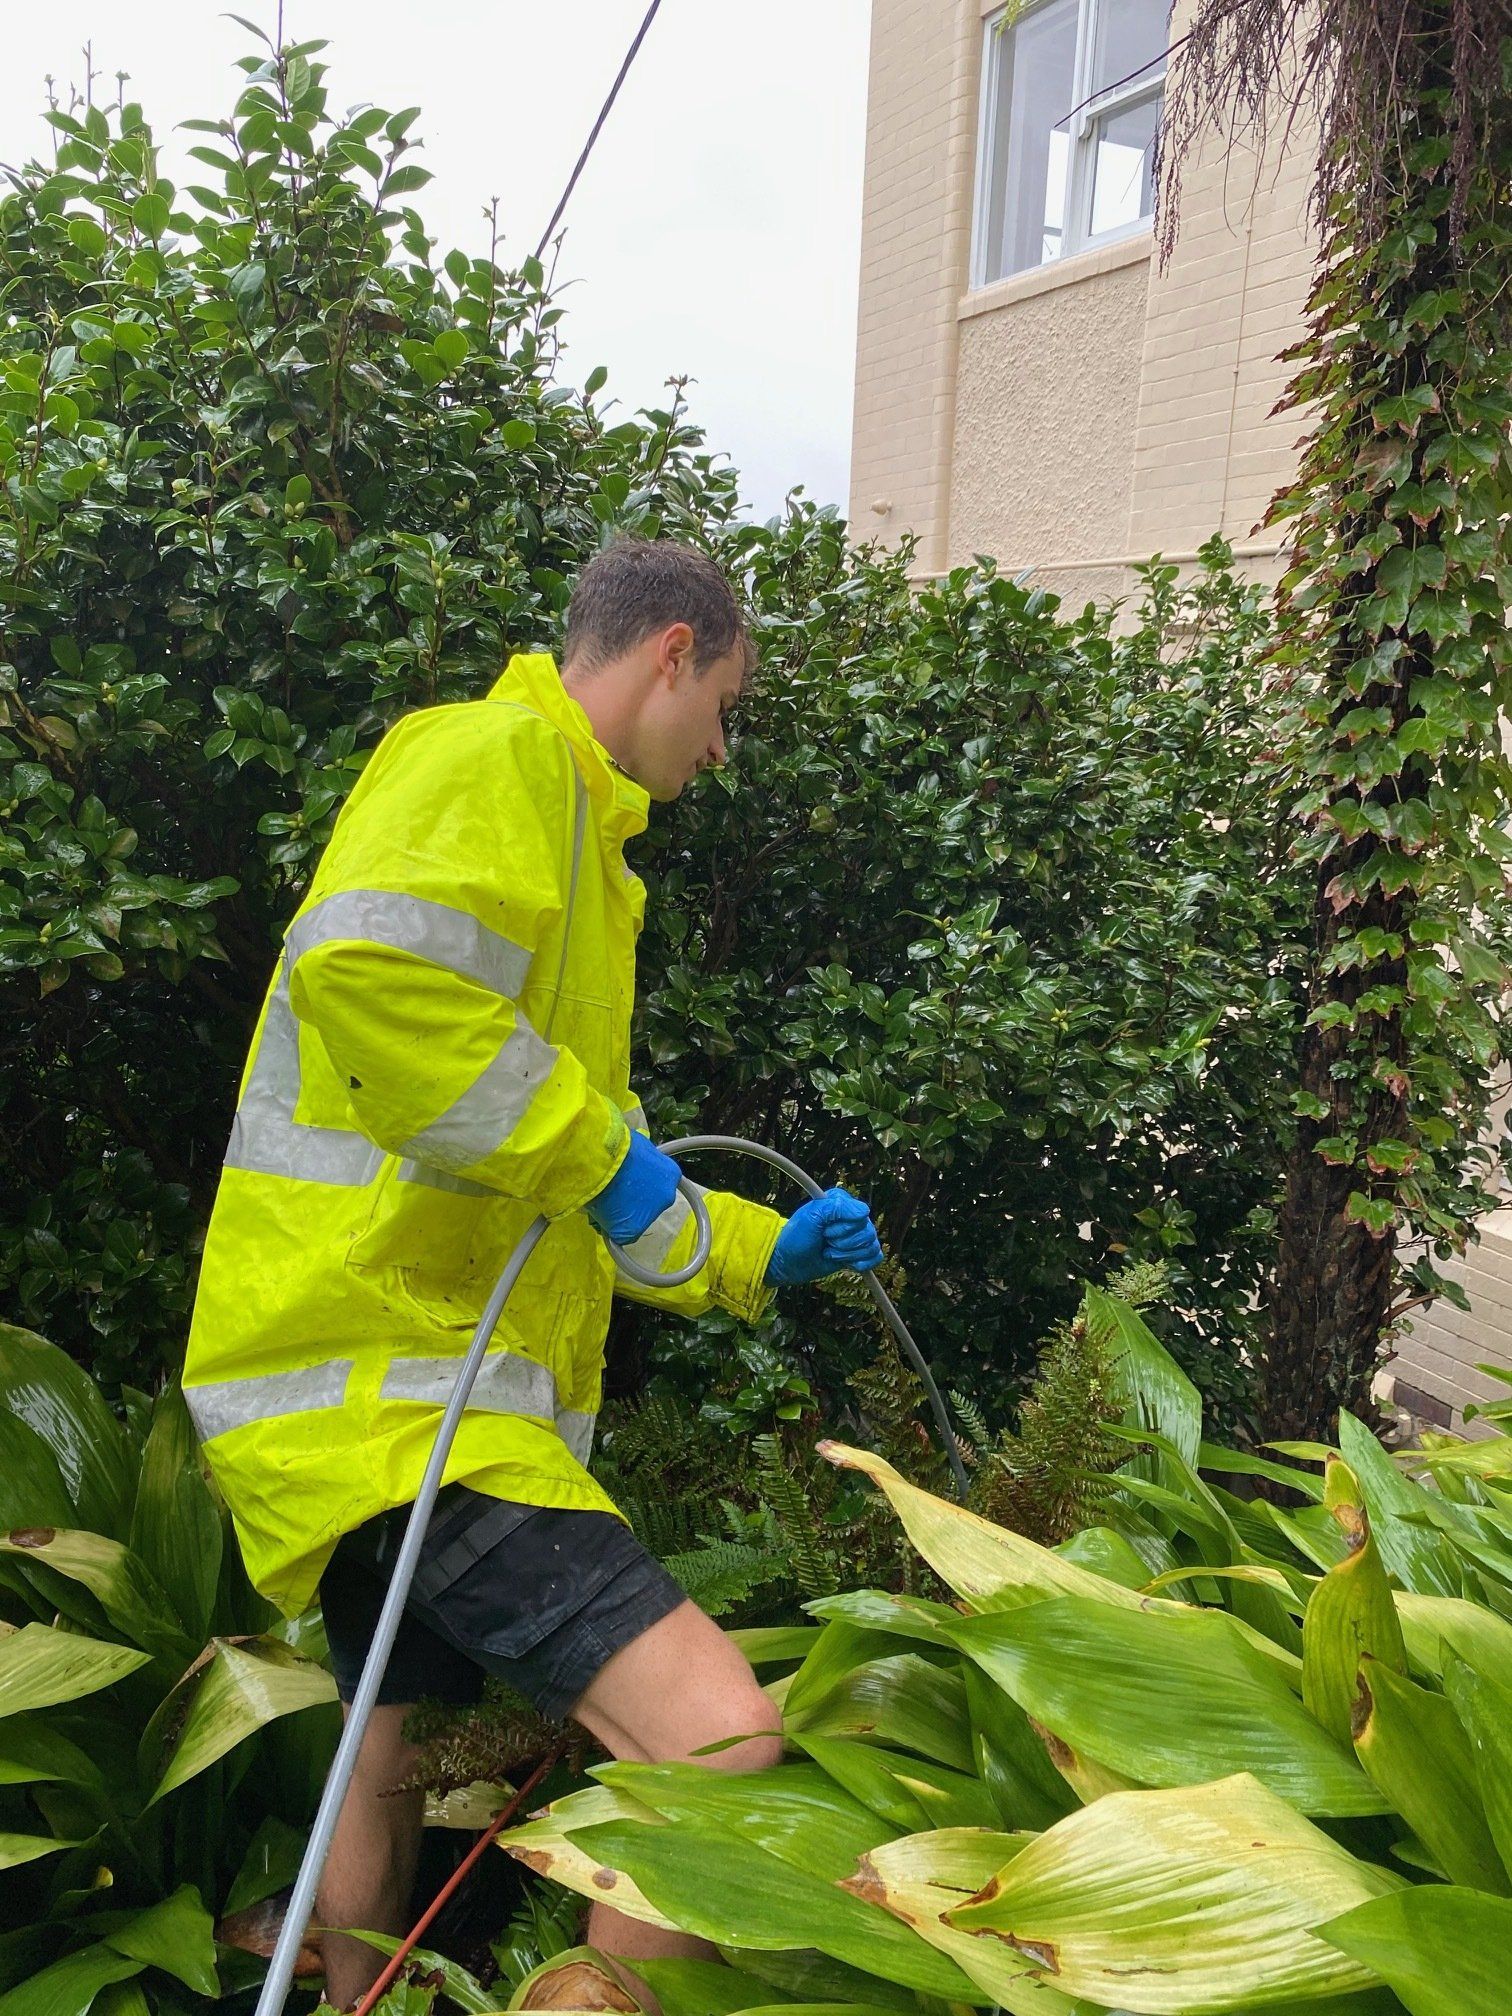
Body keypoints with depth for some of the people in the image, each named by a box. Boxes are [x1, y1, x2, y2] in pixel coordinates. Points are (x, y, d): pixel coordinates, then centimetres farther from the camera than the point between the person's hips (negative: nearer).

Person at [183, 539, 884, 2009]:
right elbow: (364, 961, -32)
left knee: (397, 1765, 25)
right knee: (721, 1743, -21)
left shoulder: (570, 837, 23)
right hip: (384, 1381, -11)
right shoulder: (501, 754, -9)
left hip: (424, 1382, 11)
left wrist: (756, 1248, 28)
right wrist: (596, 1153, -22)